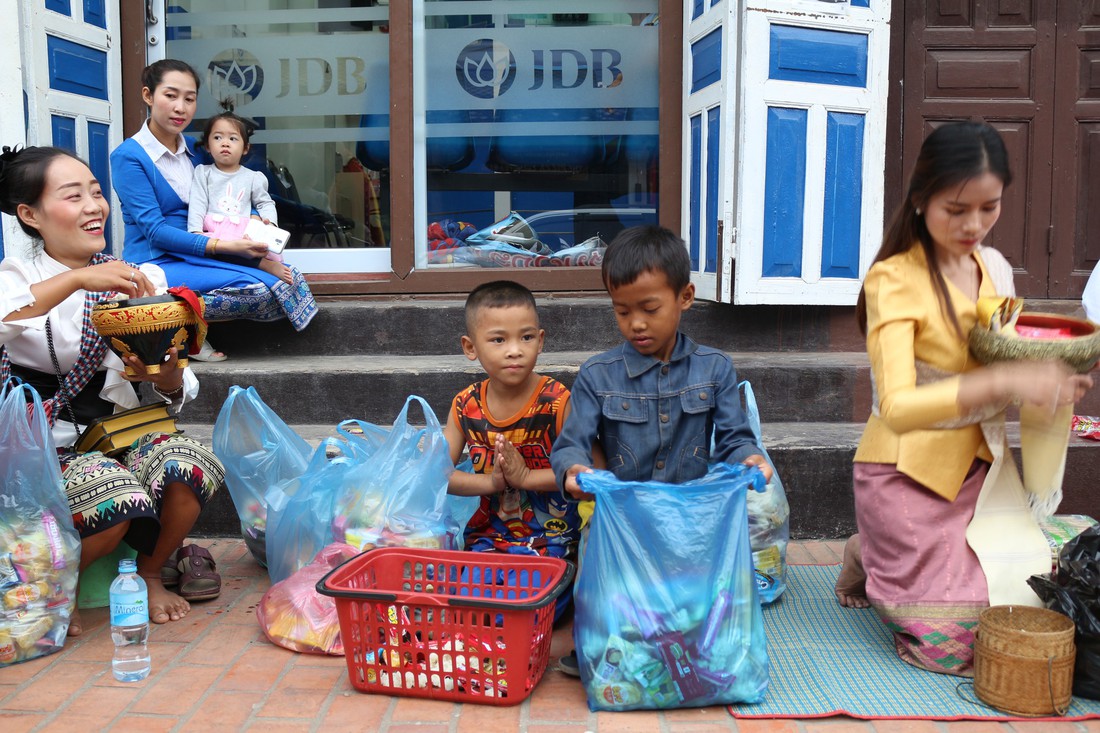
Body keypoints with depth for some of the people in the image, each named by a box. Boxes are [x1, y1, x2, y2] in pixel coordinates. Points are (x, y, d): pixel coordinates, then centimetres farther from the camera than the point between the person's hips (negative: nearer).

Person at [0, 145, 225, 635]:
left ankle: (150, 572, 2)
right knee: (119, 496, -33)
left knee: (193, 463, -29)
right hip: (48, 444, -3)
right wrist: (76, 280, -31)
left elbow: (176, 395, 7)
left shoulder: (141, 279, 9)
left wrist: (166, 375, -16)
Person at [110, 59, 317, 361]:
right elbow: (154, 230, -16)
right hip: (156, 264, -7)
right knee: (258, 287, -27)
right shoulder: (128, 156, -9)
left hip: (193, 255, 7)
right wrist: (223, 246, -24)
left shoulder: (191, 148, 12)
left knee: (286, 276, -15)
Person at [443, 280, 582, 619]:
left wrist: (526, 477, -22)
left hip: (552, 535, -4)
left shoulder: (556, 401, -11)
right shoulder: (466, 406, 0)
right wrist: (490, 482, -15)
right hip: (489, 533, 4)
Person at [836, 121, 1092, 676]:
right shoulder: (893, 280, -16)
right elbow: (897, 407, -29)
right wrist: (1002, 381, -40)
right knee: (949, 641, -8)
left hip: (981, 469, 7)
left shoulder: (996, 269, 5)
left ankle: (887, 552, 20)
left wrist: (1057, 380, -4)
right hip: (909, 475, -6)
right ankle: (868, 559, 19)